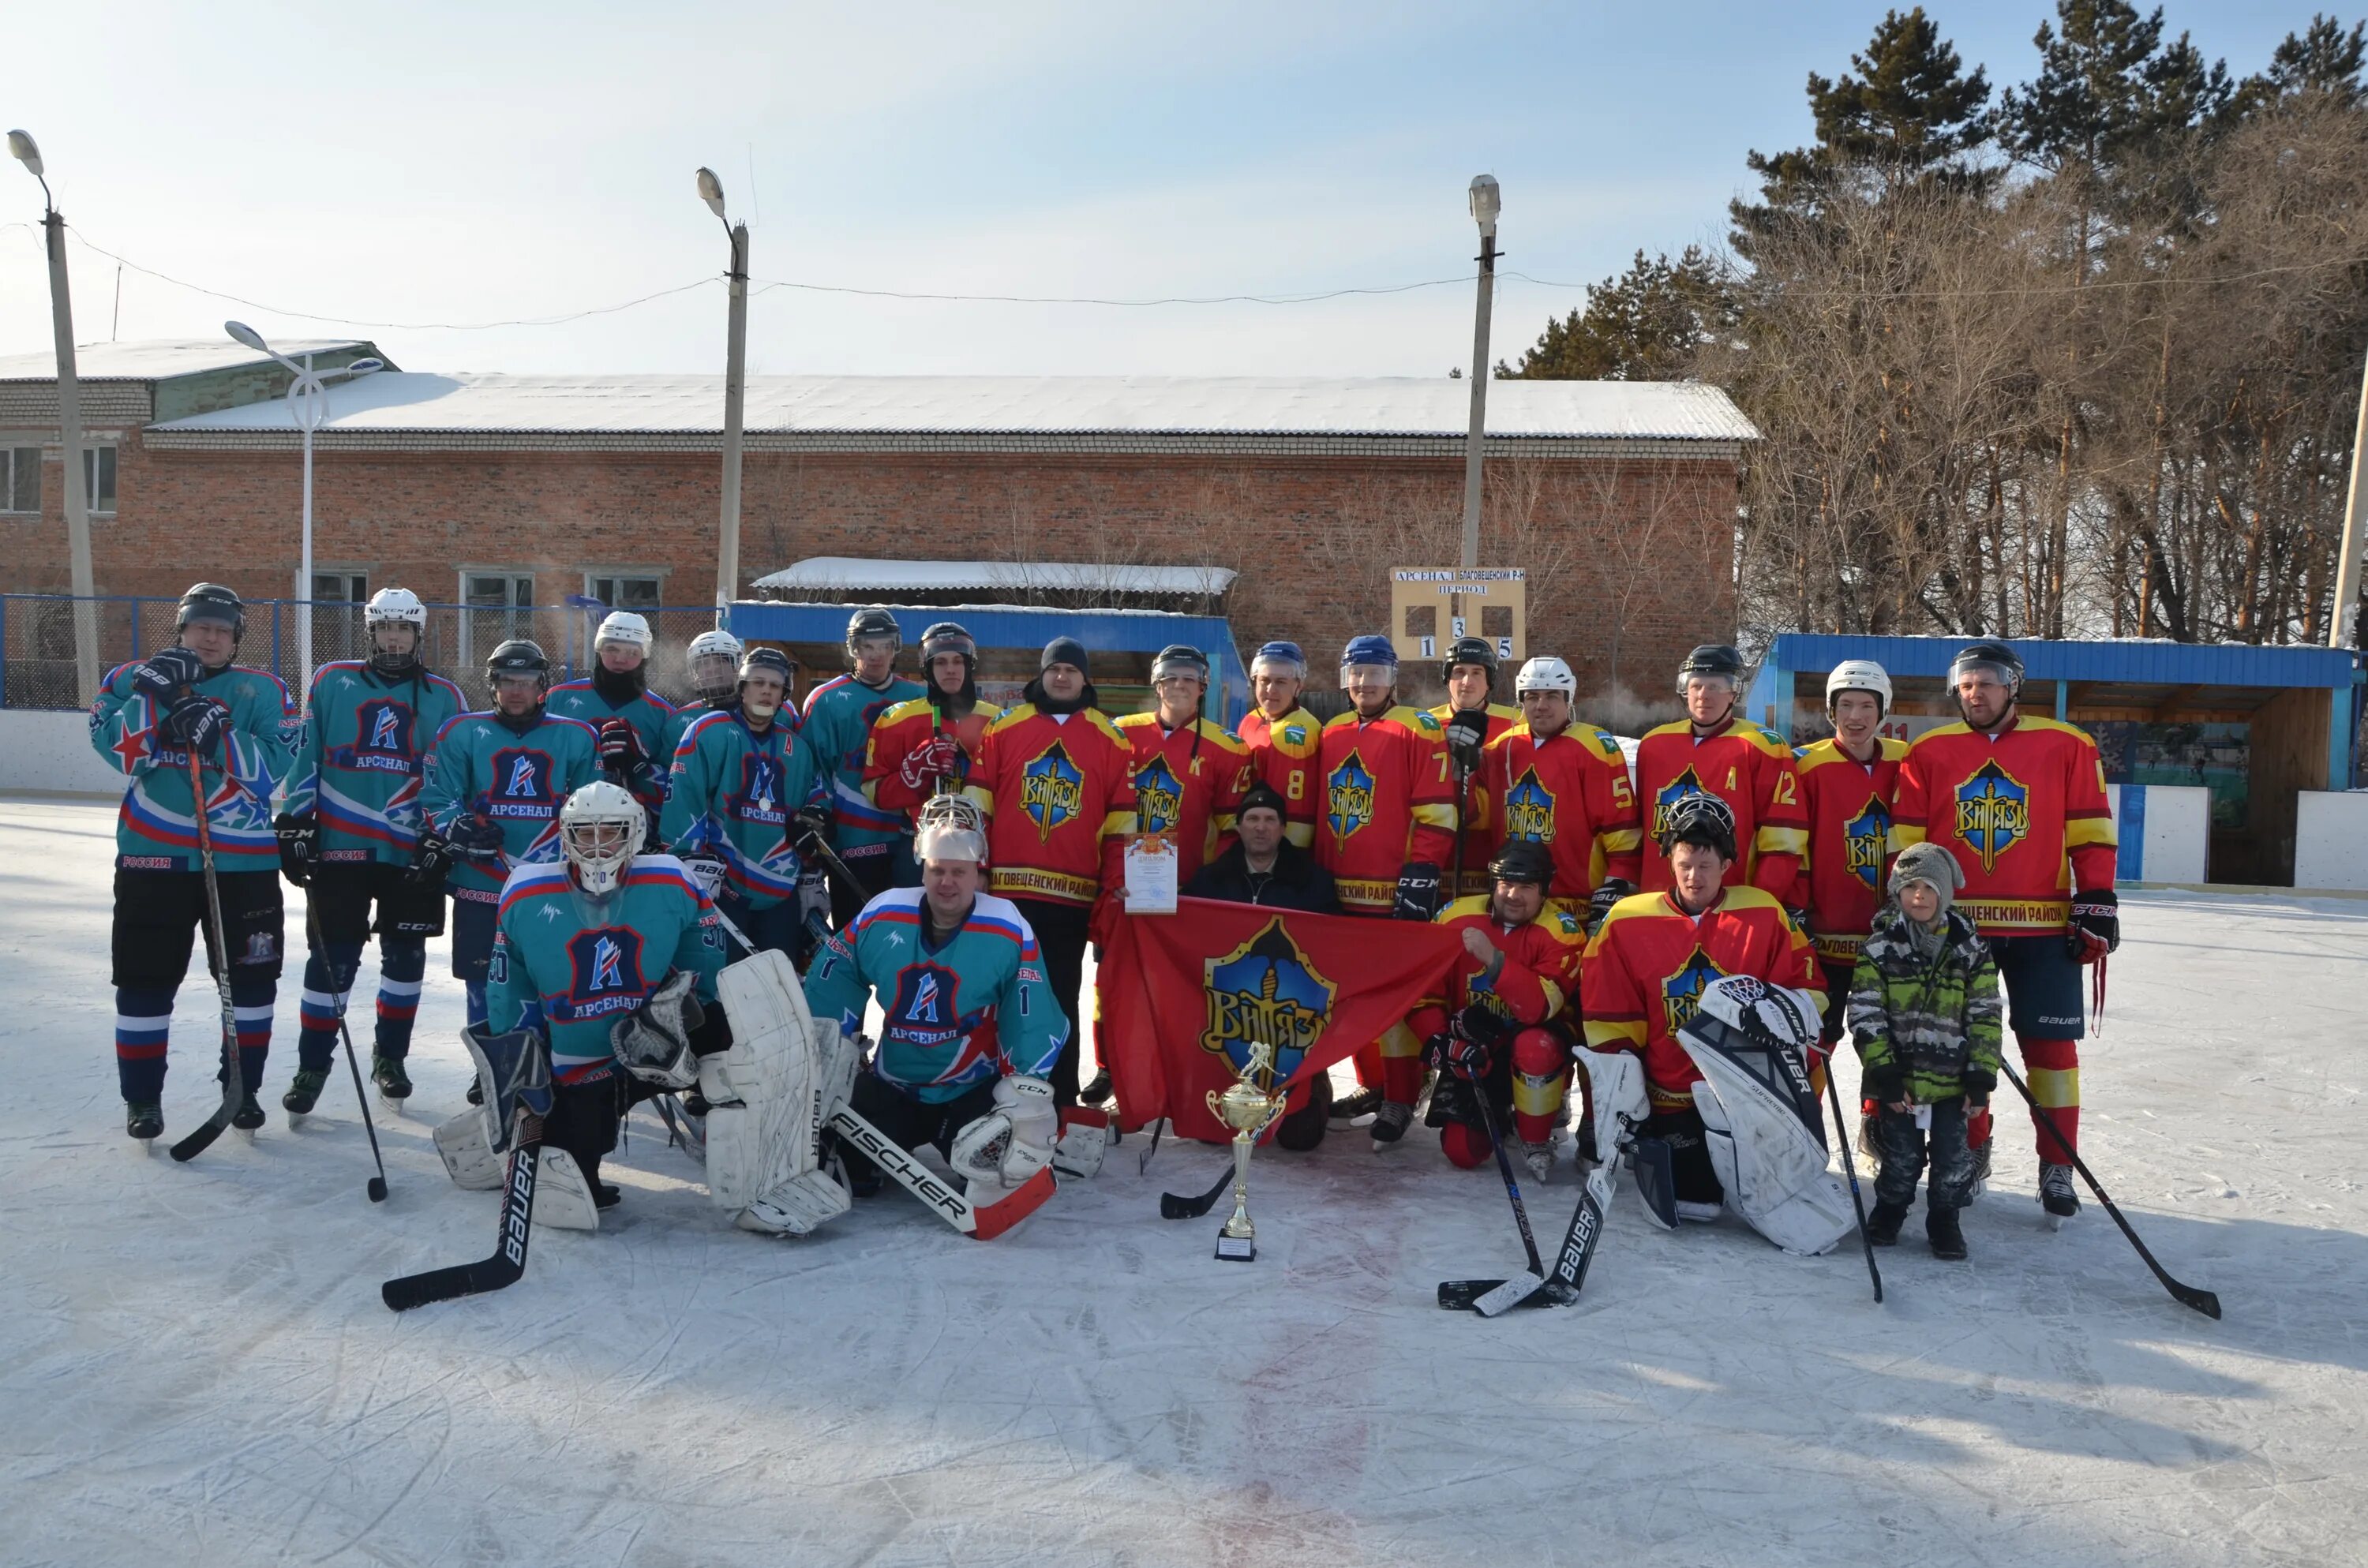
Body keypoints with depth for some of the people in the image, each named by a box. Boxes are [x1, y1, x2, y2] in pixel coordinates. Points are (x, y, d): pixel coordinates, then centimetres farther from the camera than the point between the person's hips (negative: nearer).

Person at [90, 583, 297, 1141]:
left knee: (250, 977, 7)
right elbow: (115, 749, -9)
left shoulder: (262, 690, 2)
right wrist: (152, 696, -20)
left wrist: (218, 735, -23)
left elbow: (280, 764, -11)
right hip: (153, 855, 0)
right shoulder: (132, 678, 6)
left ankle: (244, 1088, 23)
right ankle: (142, 1098, 20)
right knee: (146, 977, 5)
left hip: (244, 859, 0)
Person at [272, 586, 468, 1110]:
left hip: (412, 852, 1)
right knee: (331, 958, 0)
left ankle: (390, 1056, 27)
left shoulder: (444, 697, 6)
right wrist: (292, 823, 0)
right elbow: (304, 756, 5)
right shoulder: (331, 682, 5)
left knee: (405, 956, 10)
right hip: (339, 847, -1)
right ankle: (312, 1065, 13)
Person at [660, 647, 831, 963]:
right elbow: (682, 799, -12)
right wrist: (691, 862, -17)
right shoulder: (709, 733, -6)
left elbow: (819, 798, 25)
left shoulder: (798, 748, 14)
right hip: (720, 884, -5)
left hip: (782, 891, 6)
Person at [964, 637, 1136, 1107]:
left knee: (1061, 1000, 5)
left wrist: (1115, 892, -1)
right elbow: (974, 807, 5)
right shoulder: (1003, 729, 7)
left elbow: (1121, 825, 4)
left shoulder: (1111, 741, 6)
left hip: (1073, 898, 0)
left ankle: (1061, 1101, 12)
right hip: (1007, 891, 1)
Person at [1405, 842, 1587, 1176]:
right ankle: (1497, 1114, 25)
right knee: (1461, 1152, -12)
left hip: (1534, 1047, -2)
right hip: (1473, 1052, 2)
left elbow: (1541, 1007, -31)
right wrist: (1439, 1041, -18)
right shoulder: (1456, 918, -9)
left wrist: (1494, 959, -39)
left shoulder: (1560, 931, -18)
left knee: (1535, 1047, -38)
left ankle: (1536, 1141, -9)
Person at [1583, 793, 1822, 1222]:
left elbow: (1804, 986, 7)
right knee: (1692, 1200, -15)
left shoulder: (1765, 914, 1)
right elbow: (1610, 1015, 5)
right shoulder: (1627, 921, 0)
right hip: (1669, 1094, -1)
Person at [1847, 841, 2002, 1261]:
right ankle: (1889, 1211, 28)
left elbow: (1985, 1017, 2)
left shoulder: (1970, 949, 0)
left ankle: (1945, 1219, 24)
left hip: (1951, 1079, 1)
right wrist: (1883, 1072, -11)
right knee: (1900, 1156, 5)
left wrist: (1981, 1075, -3)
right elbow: (1865, 1016, -6)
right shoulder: (1879, 947, -5)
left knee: (1952, 1156, 4)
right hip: (1897, 1076, -1)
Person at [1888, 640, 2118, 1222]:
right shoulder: (1928, 753, 4)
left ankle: (2057, 1168, 12)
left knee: (2050, 1043, 1)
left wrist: (2096, 903, -4)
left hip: (2042, 926, -1)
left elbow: (2091, 834, 2)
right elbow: (1905, 841, 4)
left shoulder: (2065, 747, 2)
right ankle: (1971, 1153, 24)